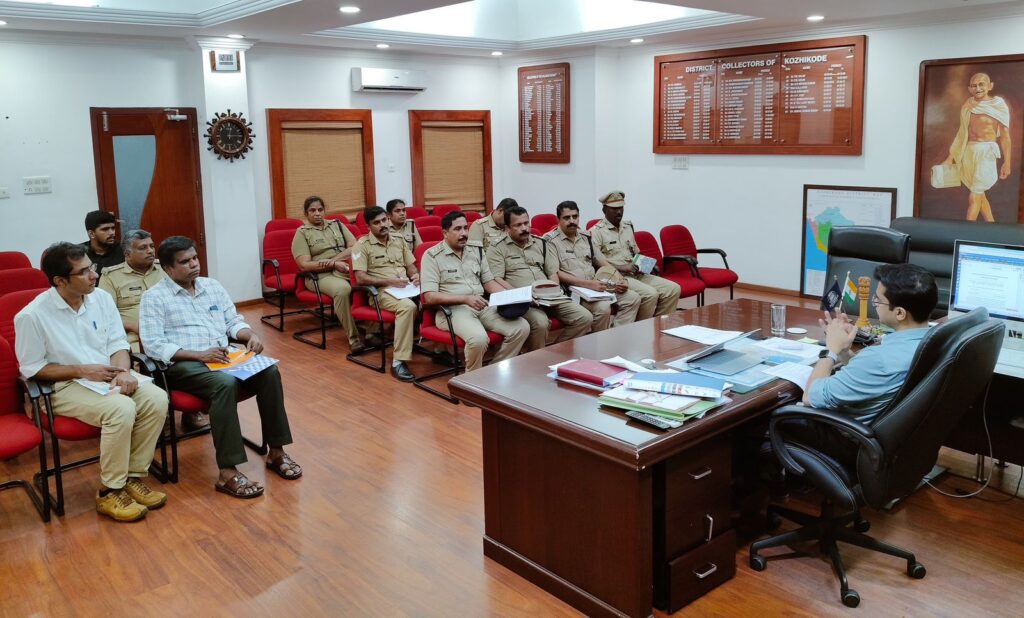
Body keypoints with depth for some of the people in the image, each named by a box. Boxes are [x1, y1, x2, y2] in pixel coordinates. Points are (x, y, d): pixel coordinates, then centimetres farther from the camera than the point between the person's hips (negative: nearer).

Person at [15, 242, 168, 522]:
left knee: (157, 399, -21)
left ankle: (134, 476, -7)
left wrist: (123, 371, -15)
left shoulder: (101, 298, 0)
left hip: (109, 376, 5)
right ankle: (110, 491, -15)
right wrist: (82, 370, -18)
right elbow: (31, 368, -8)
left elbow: (117, 342, 5)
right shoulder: (32, 316, -14)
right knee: (121, 409, -32)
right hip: (66, 386, -5)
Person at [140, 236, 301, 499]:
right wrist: (199, 354, -21)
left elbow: (233, 321, 19)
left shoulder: (212, 286, 17)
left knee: (269, 372, -22)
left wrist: (251, 335, -5)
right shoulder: (154, 297, -1)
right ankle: (228, 473, -35)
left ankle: (276, 452, -13)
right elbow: (153, 345, -11)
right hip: (183, 364, -5)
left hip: (222, 356, 6)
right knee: (225, 384, -36)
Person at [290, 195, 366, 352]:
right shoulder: (302, 233, 7)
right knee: (343, 289, -39)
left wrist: (333, 260, -8)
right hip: (321, 275, -4)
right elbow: (304, 265, -5)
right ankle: (353, 337, -30)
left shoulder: (337, 224, 20)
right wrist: (335, 265, -15)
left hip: (347, 268, 4)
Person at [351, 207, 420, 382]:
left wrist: (415, 275, -5)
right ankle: (399, 361, -34)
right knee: (408, 306, -37)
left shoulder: (399, 240, 18)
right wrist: (389, 281, -17)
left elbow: (411, 266, 20)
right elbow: (360, 278, -10)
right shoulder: (362, 245, -1)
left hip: (406, 287, 5)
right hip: (381, 291, -5)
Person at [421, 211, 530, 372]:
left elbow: (489, 281, 18)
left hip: (482, 306, 6)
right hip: (452, 309, -6)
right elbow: (430, 297, -12)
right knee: (478, 338, -36)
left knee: (522, 327, -15)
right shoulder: (432, 256, -4)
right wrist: (465, 299, -21)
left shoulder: (476, 250, 14)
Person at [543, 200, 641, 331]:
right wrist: (588, 284, -20)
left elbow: (604, 263, 20)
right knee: (603, 307, -31)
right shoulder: (550, 240, -4)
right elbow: (555, 273, -13)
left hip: (596, 285, 7)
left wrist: (621, 280, 1)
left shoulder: (586, 237, 17)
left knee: (633, 298, -8)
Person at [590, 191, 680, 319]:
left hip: (636, 274, 7)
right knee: (650, 294, -29)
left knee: (673, 289, -10)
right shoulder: (596, 231, -4)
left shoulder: (628, 227, 19)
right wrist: (622, 267, -19)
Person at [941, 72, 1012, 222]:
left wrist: (1007, 162, -7)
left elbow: (1005, 135, -5)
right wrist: (951, 158, 12)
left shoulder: (998, 105, -5)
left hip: (986, 151, -6)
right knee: (979, 194, 14)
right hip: (969, 151, 6)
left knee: (974, 198, -8)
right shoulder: (967, 106, 8)